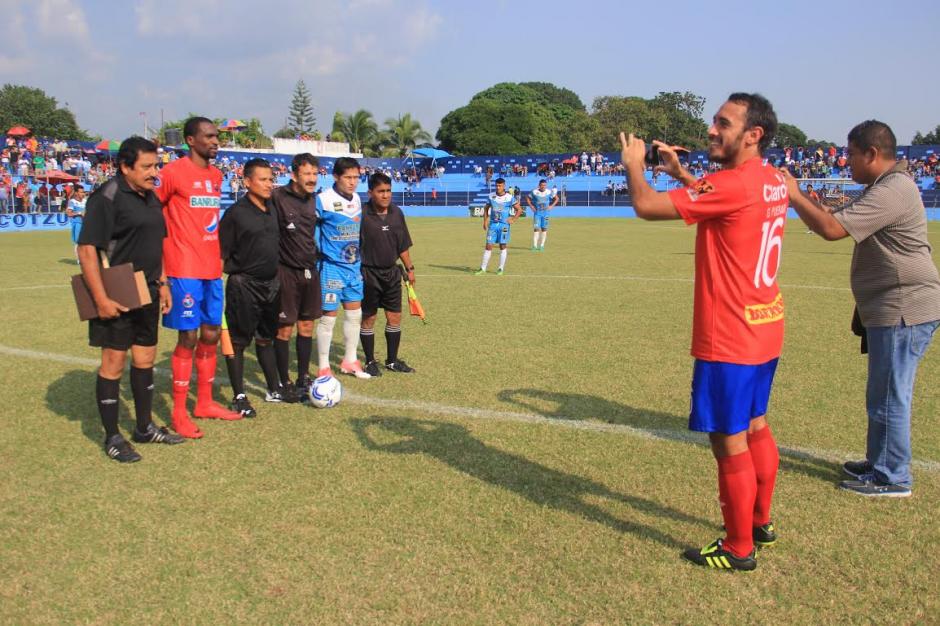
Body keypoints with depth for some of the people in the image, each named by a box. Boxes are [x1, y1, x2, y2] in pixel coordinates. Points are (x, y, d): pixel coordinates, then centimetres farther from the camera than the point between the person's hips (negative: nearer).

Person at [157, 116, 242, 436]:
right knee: (188, 338, -4)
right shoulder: (173, 172, -10)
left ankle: (205, 402, 25)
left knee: (211, 335, 12)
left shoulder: (216, 175, 13)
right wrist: (161, 257, -10)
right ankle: (179, 412, 7)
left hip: (212, 269, 7)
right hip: (184, 270, -7)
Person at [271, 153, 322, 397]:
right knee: (285, 329, 0)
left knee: (307, 326, 12)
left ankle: (303, 378, 24)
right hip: (287, 273, -6)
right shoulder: (278, 197, -13)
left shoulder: (313, 200, 8)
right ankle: (285, 383, 12)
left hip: (310, 271, 6)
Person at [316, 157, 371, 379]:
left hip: (354, 267, 7)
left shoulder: (357, 199, 8)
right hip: (331, 268, -7)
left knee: (355, 314, 13)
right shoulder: (323, 200, -14)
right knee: (328, 317, -1)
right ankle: (323, 368, 10)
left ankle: (350, 361, 28)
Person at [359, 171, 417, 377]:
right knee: (368, 319, 6)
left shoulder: (397, 213, 4)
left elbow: (403, 246, 13)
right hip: (369, 274, -5)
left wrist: (409, 268, 13)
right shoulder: (362, 215, -13)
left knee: (395, 317, 9)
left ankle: (392, 360, 23)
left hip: (391, 272, 5)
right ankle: (370, 362, 19)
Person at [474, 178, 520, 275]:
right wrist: (485, 221, 8)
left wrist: (513, 220, -8)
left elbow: (518, 210, 3)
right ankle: (483, 268, 5)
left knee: (503, 246, 4)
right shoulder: (491, 196, 3)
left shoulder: (510, 198, -5)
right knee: (488, 246, 0)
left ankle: (501, 268, 14)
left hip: (504, 225, -2)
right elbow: (486, 208, 17)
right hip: (493, 224, 2)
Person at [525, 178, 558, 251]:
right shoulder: (534, 192, -5)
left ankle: (542, 245, 13)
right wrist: (531, 206, -2)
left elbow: (556, 198, 10)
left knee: (544, 229, 4)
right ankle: (535, 246, -7)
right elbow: (527, 198, 9)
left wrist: (552, 206, -1)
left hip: (545, 213, 2)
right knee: (536, 229, -8)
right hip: (537, 212, -1)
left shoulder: (549, 192, -2)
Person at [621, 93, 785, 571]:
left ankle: (738, 549, 15)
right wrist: (682, 174, 19)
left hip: (729, 339, -10)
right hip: (765, 329, 10)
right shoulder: (773, 181, 7)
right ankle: (761, 523, 38)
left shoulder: (732, 184, -22)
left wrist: (633, 166, -1)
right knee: (754, 426, 22)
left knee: (729, 441, 2)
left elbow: (647, 206, -21)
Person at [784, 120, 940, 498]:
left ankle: (892, 478, 10)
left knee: (889, 396, -2)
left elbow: (832, 229, -25)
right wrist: (813, 205, 5)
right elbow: (841, 223, 18)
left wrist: (795, 197, -14)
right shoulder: (886, 187, 15)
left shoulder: (892, 191, -20)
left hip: (903, 312, -11)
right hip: (891, 310, 11)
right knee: (884, 393, 19)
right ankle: (881, 463, 32)